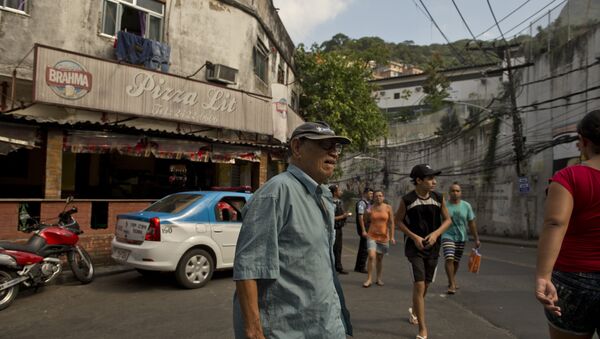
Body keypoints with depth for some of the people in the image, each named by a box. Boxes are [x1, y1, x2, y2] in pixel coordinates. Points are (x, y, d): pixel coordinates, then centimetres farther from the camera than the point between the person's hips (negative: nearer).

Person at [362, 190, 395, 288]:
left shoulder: (388, 208, -1)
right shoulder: (371, 208, -1)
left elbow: (391, 223, 2)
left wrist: (392, 236, -1)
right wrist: (367, 214, -6)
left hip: (384, 236, 1)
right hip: (372, 235, -1)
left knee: (380, 258, 10)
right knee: (371, 256, -14)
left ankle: (379, 279, 24)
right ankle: (369, 279, -6)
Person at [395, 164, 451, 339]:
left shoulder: (438, 198, -3)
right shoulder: (407, 200, -12)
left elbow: (447, 220, 4)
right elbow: (398, 221, -2)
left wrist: (436, 233, -14)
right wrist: (414, 237, -14)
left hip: (432, 247, 4)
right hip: (414, 247, -4)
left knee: (425, 285, 16)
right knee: (419, 285, -11)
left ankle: (414, 310, 45)